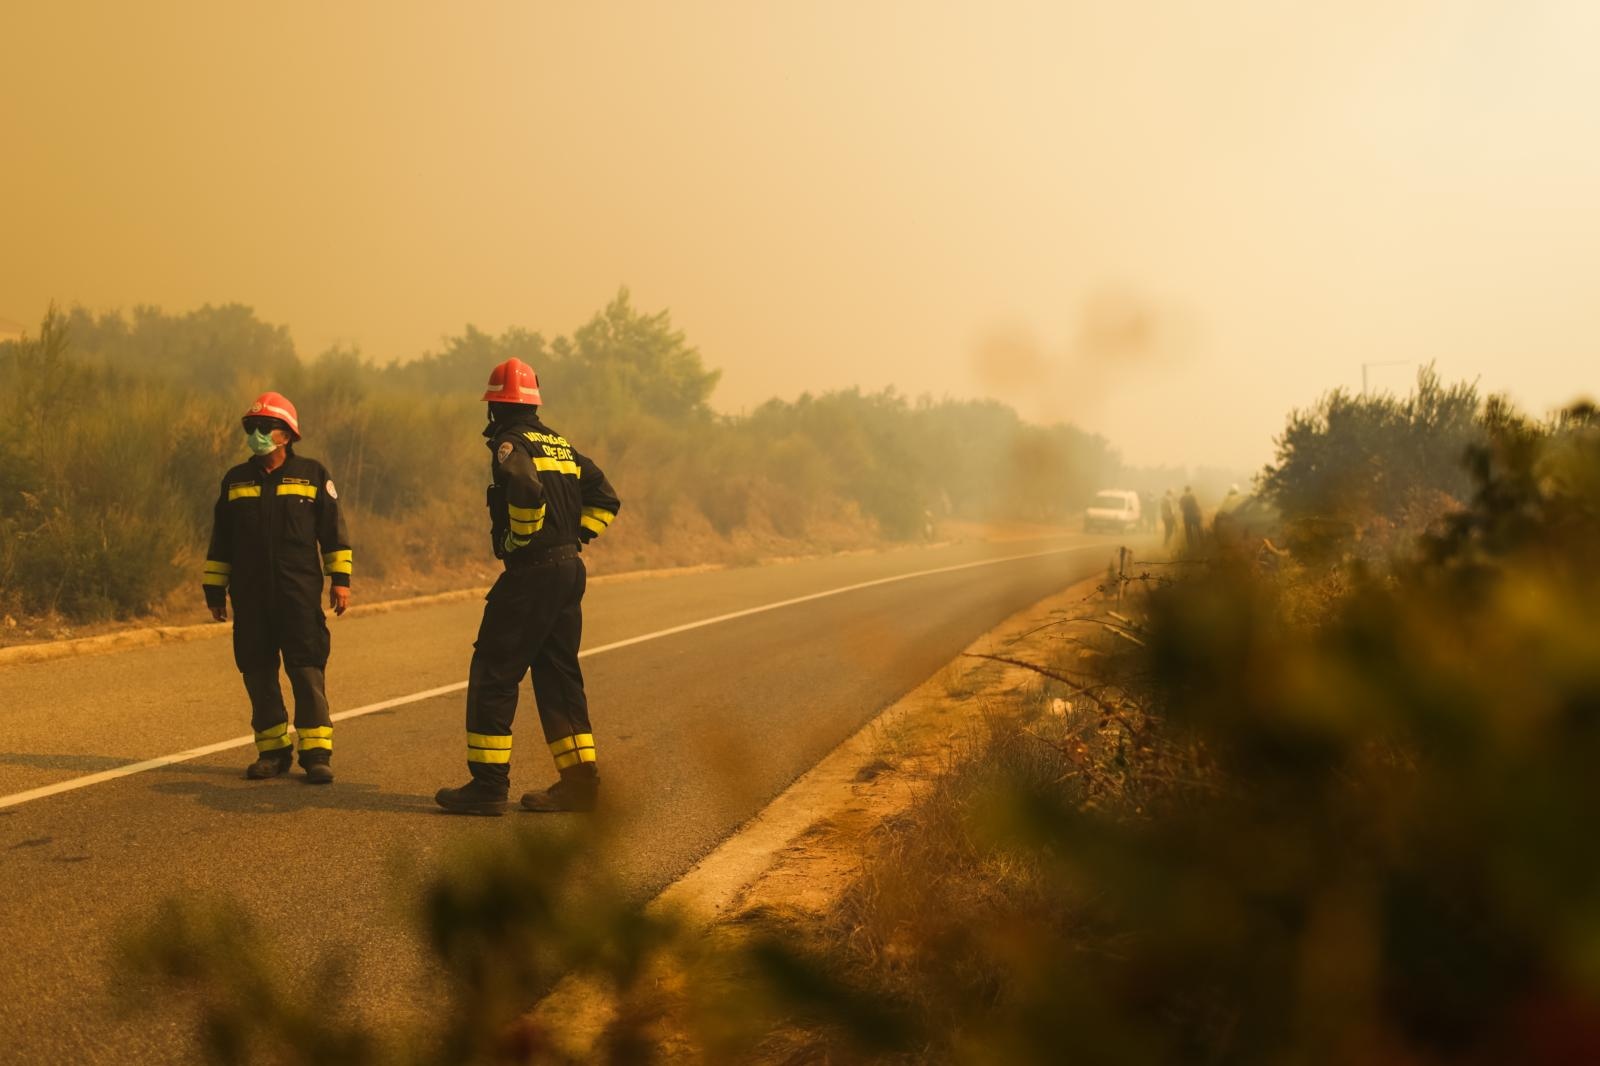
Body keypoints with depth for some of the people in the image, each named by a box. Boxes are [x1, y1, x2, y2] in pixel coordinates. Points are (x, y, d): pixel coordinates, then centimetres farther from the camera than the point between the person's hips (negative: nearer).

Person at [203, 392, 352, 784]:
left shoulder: (312, 475, 5)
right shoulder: (235, 481, 13)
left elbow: (333, 529, 7)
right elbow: (220, 541, 17)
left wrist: (340, 579, 1)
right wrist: (214, 590, 15)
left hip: (299, 592, -3)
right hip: (250, 594, 3)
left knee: (307, 670, -8)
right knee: (258, 673, 4)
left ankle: (316, 752, -6)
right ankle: (272, 750, 13)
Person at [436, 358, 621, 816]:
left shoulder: (509, 443, -9)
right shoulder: (561, 445, 16)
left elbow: (527, 489, -29)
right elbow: (605, 498, 19)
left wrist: (517, 540, -14)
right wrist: (573, 536, 15)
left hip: (530, 572, -8)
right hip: (570, 570, 8)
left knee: (493, 674, -2)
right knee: (558, 675, 14)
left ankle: (488, 783, -3)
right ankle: (580, 779, 13)